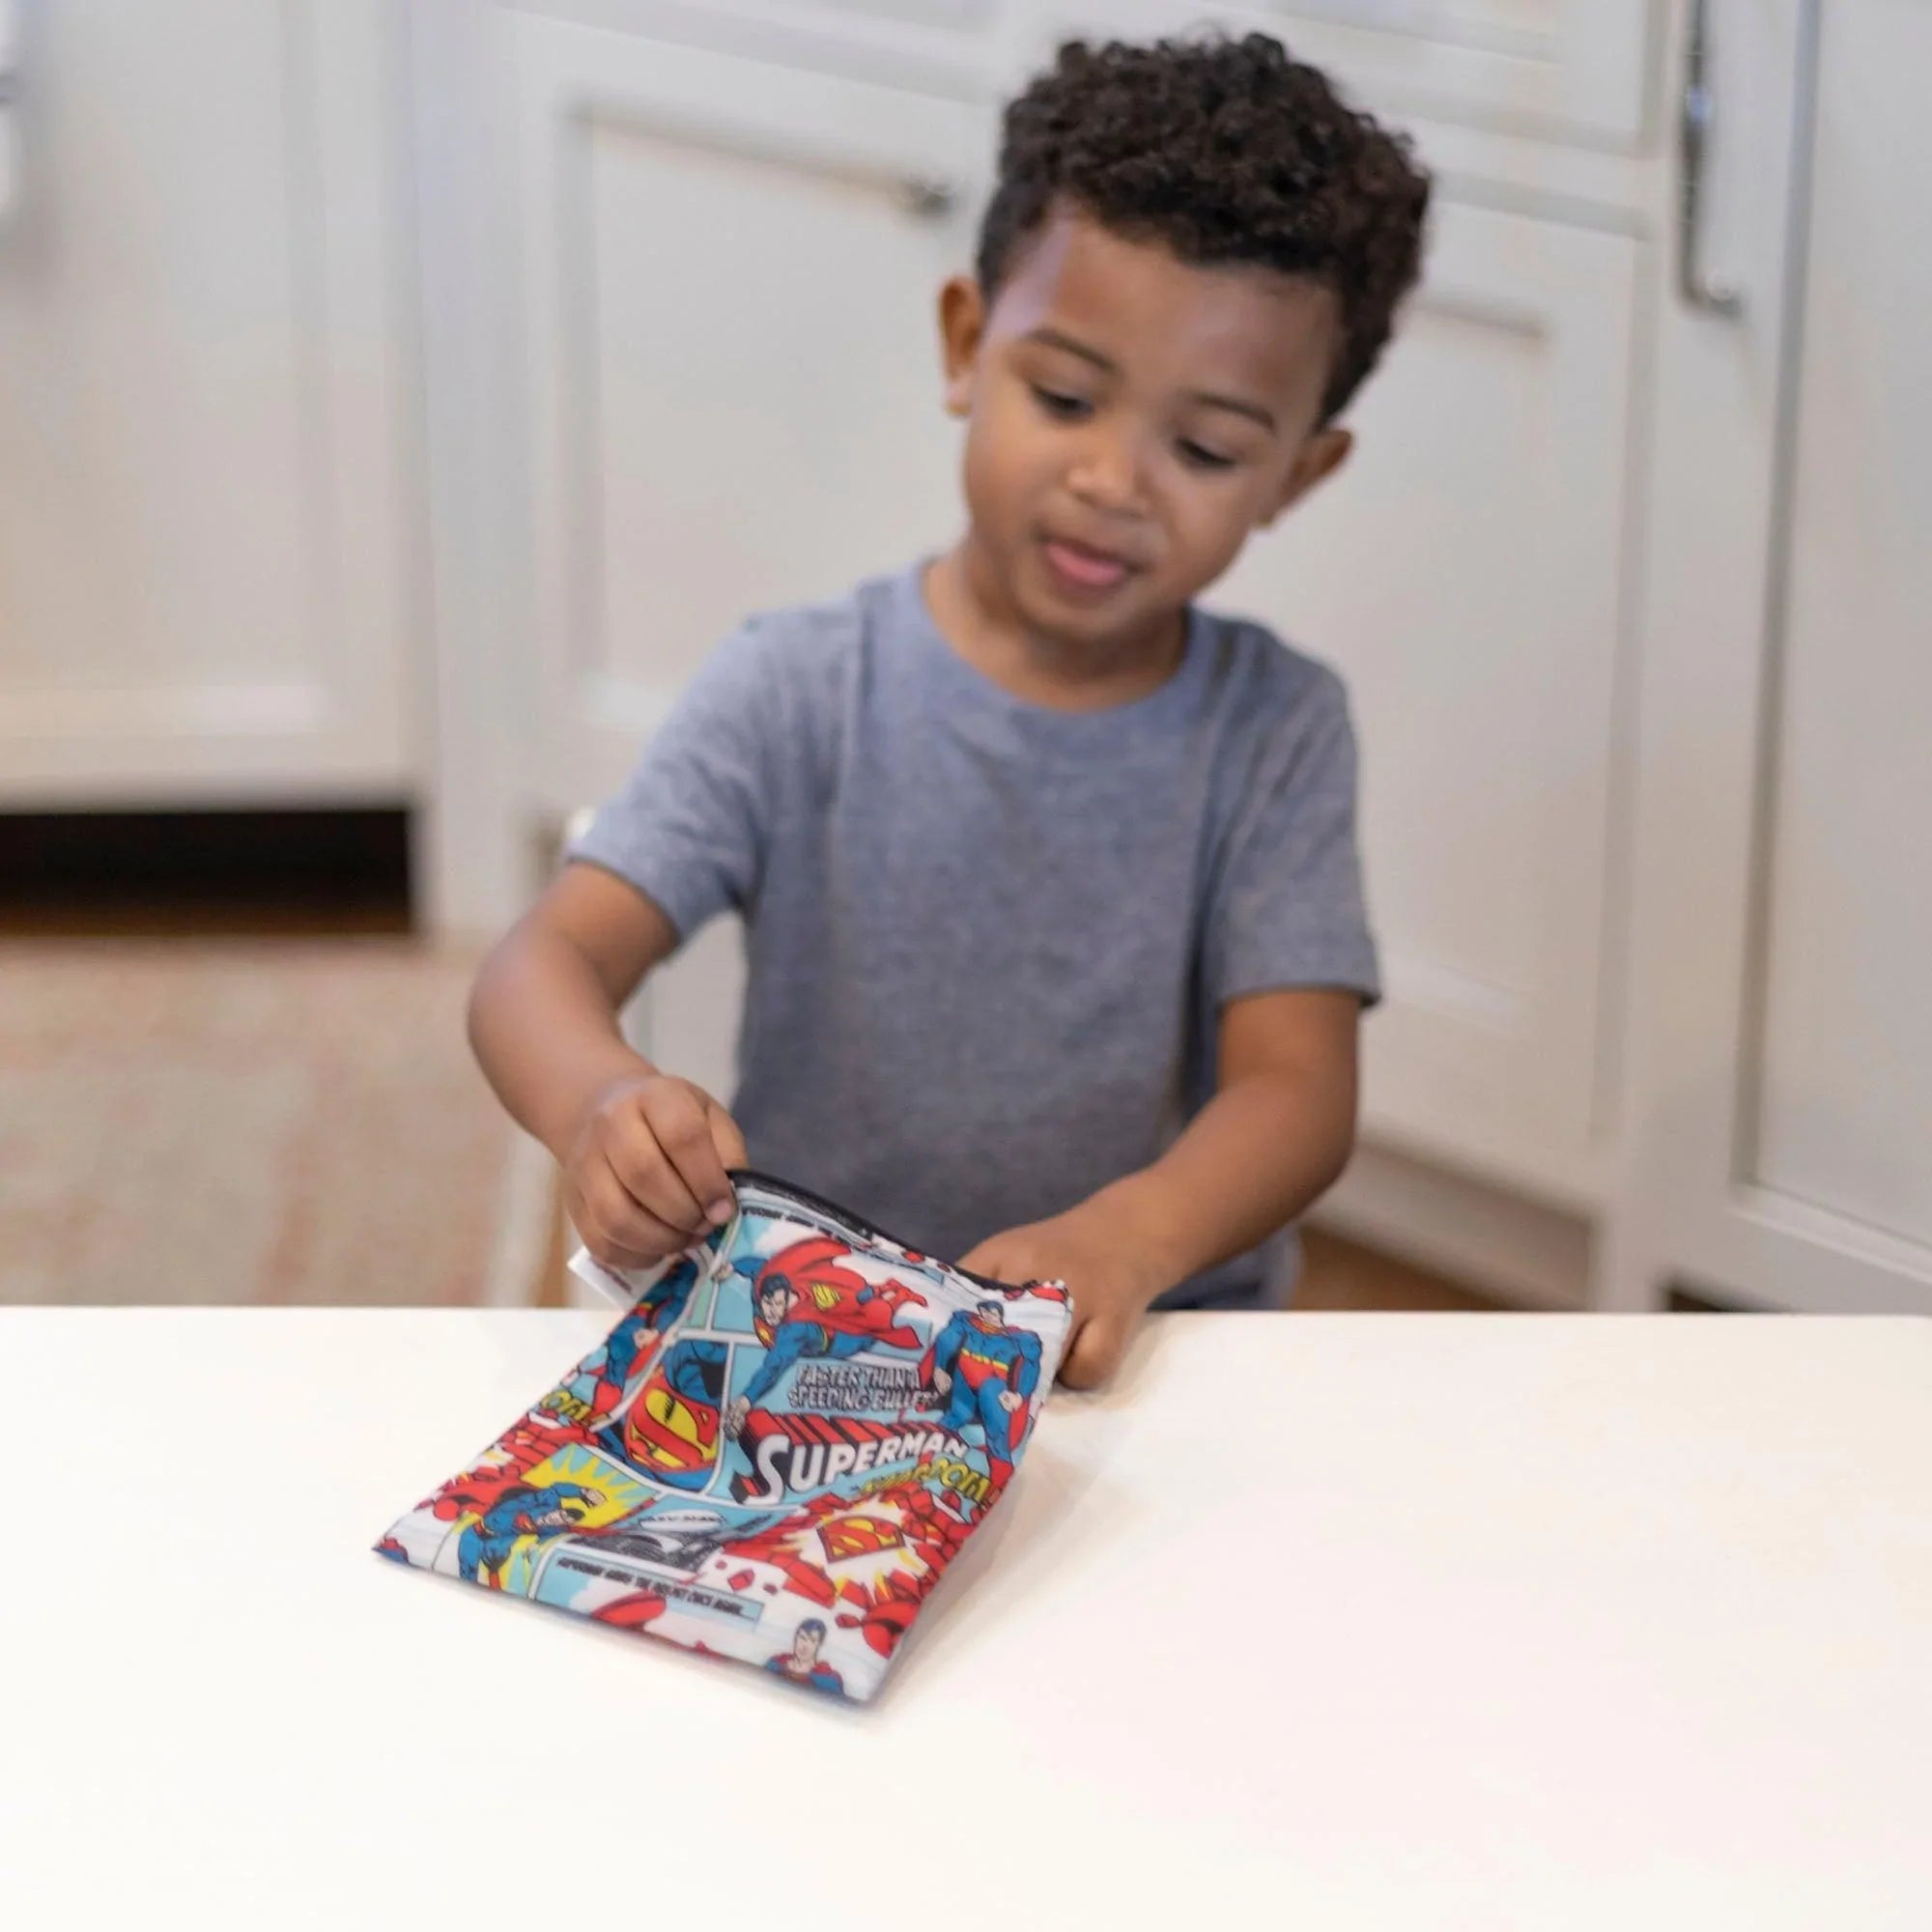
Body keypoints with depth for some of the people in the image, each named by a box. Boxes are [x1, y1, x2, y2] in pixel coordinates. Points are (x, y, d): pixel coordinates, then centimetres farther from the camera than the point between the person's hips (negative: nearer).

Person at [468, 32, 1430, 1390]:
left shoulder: (1278, 731, 1)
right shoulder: (801, 694, -1)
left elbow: (1299, 1089, -8)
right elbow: (543, 964, -9)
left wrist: (1124, 1243, -31)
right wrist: (600, 1103, -35)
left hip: (1148, 1372, 0)